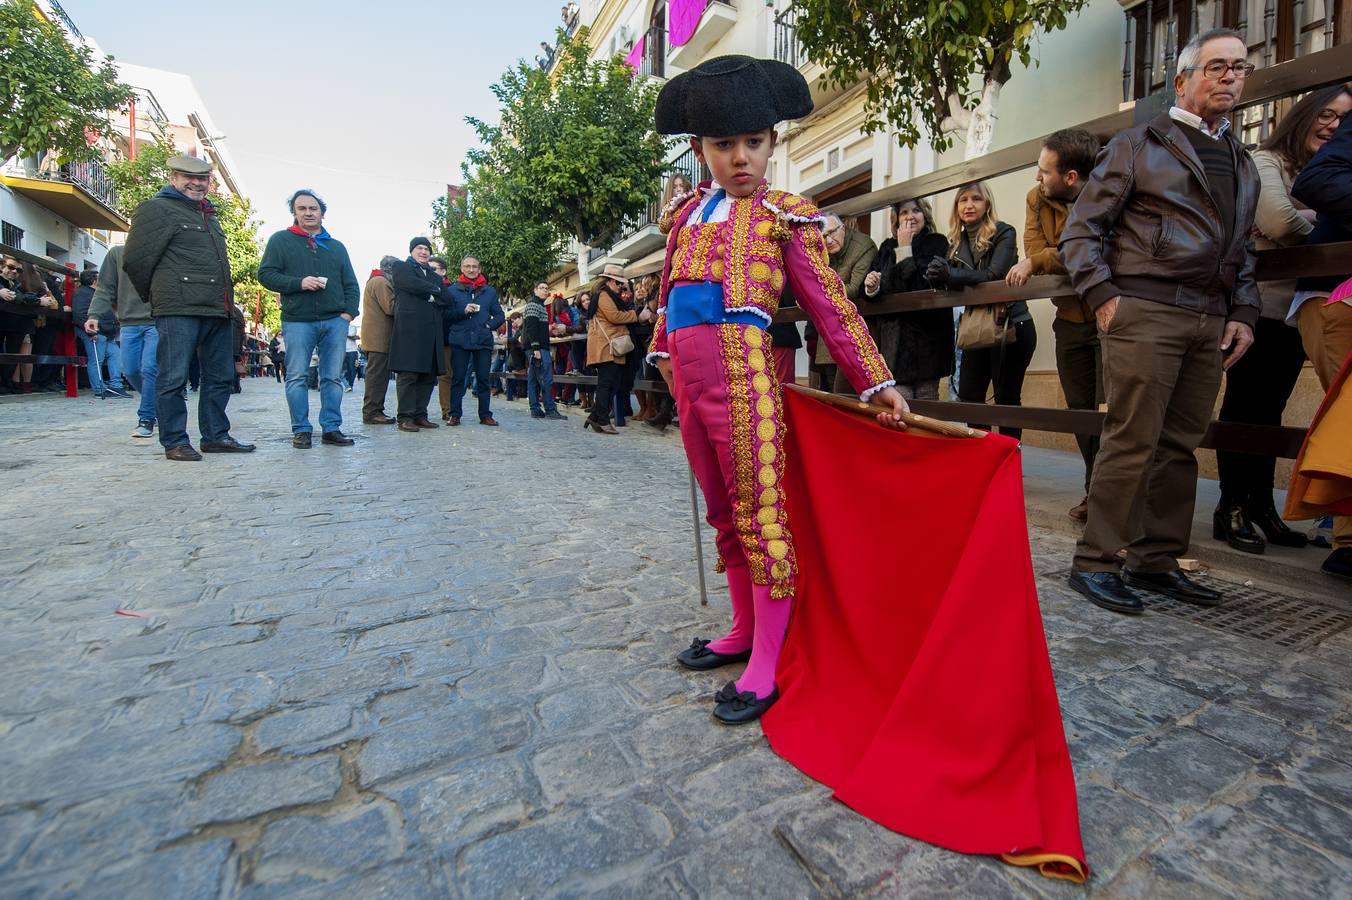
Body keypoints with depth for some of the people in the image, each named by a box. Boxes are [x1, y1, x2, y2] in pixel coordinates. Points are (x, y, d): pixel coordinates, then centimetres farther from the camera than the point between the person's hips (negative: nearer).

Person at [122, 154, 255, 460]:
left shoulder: (209, 215, 23)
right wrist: (155, 294, 6)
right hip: (179, 310, -7)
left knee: (220, 377, 10)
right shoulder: (156, 209, 0)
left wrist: (228, 303, 18)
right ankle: (175, 442, 2)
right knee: (173, 378, -3)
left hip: (218, 309, 8)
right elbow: (136, 259, -4)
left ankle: (216, 436, 18)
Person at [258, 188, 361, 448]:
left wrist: (349, 311, 1)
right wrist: (299, 283, -13)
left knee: (333, 377, 1)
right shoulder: (281, 240, 10)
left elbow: (351, 284, 17)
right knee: (297, 377, -3)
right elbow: (265, 274, 3)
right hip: (297, 321, -2)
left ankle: (331, 428, 7)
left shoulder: (337, 246, 20)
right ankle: (301, 430, 4)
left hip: (335, 321, 3)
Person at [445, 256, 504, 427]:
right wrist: (463, 311, -15)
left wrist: (490, 325, -5)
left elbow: (500, 315, 13)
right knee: (458, 378, 1)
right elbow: (446, 313, 2)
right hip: (460, 340, -1)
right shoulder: (452, 290, 9)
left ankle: (485, 415, 7)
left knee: (483, 379, 3)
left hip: (483, 340, 1)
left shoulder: (490, 291, 15)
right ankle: (455, 414, 5)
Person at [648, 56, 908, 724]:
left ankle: (766, 666, 9)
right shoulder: (687, 212, 21)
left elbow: (828, 304, 2)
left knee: (759, 512, -4)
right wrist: (663, 353, 25)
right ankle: (745, 630, 30)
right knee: (724, 512, 14)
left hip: (742, 369, -6)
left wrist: (875, 381, -1)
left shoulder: (785, 214, 6)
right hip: (687, 375, 6)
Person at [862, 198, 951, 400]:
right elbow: (869, 292, 13)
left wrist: (905, 249, -8)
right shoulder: (887, 247, 14)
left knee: (926, 404, 3)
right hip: (892, 336, 3)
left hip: (926, 335, -3)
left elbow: (924, 283, -14)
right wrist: (870, 287, -10)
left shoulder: (937, 244, 1)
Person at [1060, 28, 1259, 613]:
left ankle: (1156, 562, 14)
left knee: (1180, 446, 6)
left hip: (1210, 323, 7)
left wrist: (1243, 312, 11)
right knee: (1132, 441, -11)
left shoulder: (1241, 162, 26)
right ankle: (1095, 562, -4)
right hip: (1144, 313, -6)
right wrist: (1103, 296, -12)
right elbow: (1081, 230, 0)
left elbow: (1241, 249, 25)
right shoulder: (1138, 145, 8)